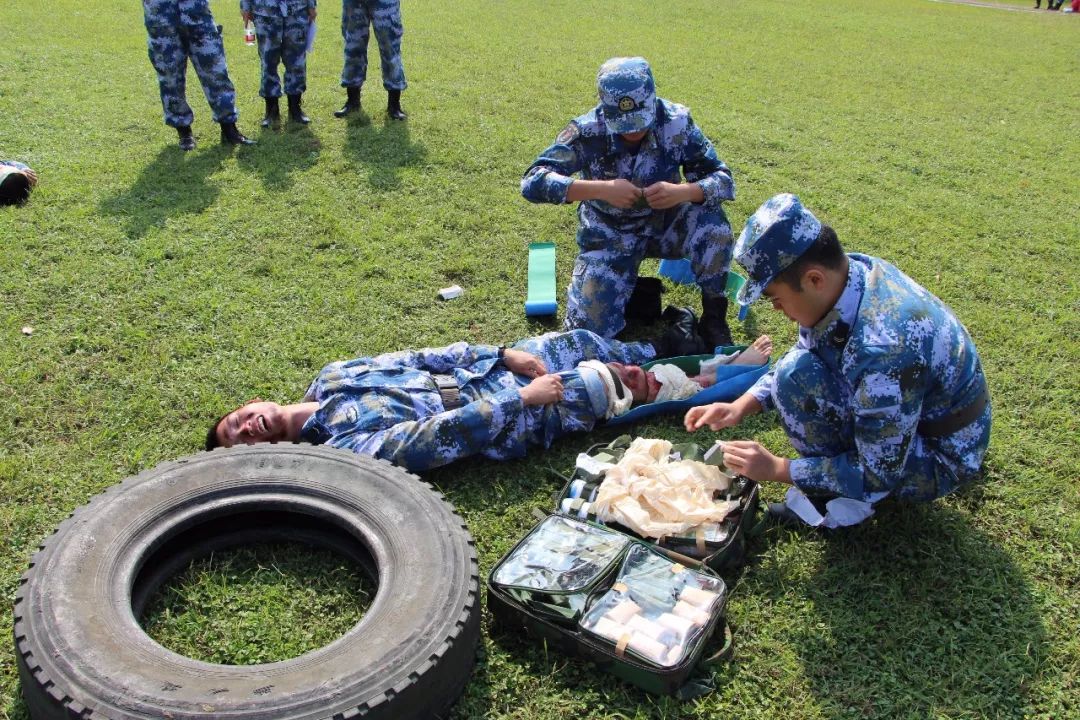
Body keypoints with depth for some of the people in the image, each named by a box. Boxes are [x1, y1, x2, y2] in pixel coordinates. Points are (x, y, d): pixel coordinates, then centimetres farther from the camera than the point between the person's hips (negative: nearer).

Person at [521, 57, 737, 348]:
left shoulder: (676, 122, -18)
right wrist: (602, 189, -41)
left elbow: (723, 179, -16)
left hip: (664, 223, 1)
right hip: (609, 233, 0)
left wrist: (682, 192, -38)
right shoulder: (588, 131, -22)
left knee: (710, 221, -31)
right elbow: (533, 182, -30)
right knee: (591, 326, -14)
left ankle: (714, 318, -9)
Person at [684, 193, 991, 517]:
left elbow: (876, 478, -25)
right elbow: (801, 354, 5)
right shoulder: (852, 270, -12)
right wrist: (740, 407, -6)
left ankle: (846, 502, -2)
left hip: (939, 461, -8)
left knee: (796, 377, -23)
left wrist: (775, 469, -17)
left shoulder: (883, 350, -37)